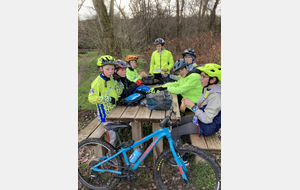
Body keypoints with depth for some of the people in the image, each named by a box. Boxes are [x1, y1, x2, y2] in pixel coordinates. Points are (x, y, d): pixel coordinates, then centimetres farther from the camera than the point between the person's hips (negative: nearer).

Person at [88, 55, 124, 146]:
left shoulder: (111, 79, 4)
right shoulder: (98, 82, -18)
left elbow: (117, 93, 9)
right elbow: (92, 98, -24)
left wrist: (118, 82, -6)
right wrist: (108, 99, -26)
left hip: (114, 111, 8)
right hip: (105, 113, -8)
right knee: (111, 134, -5)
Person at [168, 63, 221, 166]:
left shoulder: (216, 96, -31)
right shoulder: (208, 89, -1)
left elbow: (207, 119, -31)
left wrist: (192, 105, -29)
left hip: (206, 126, -9)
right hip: (199, 117, 10)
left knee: (174, 133, -10)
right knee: (174, 125, 17)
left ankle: (183, 159, 9)